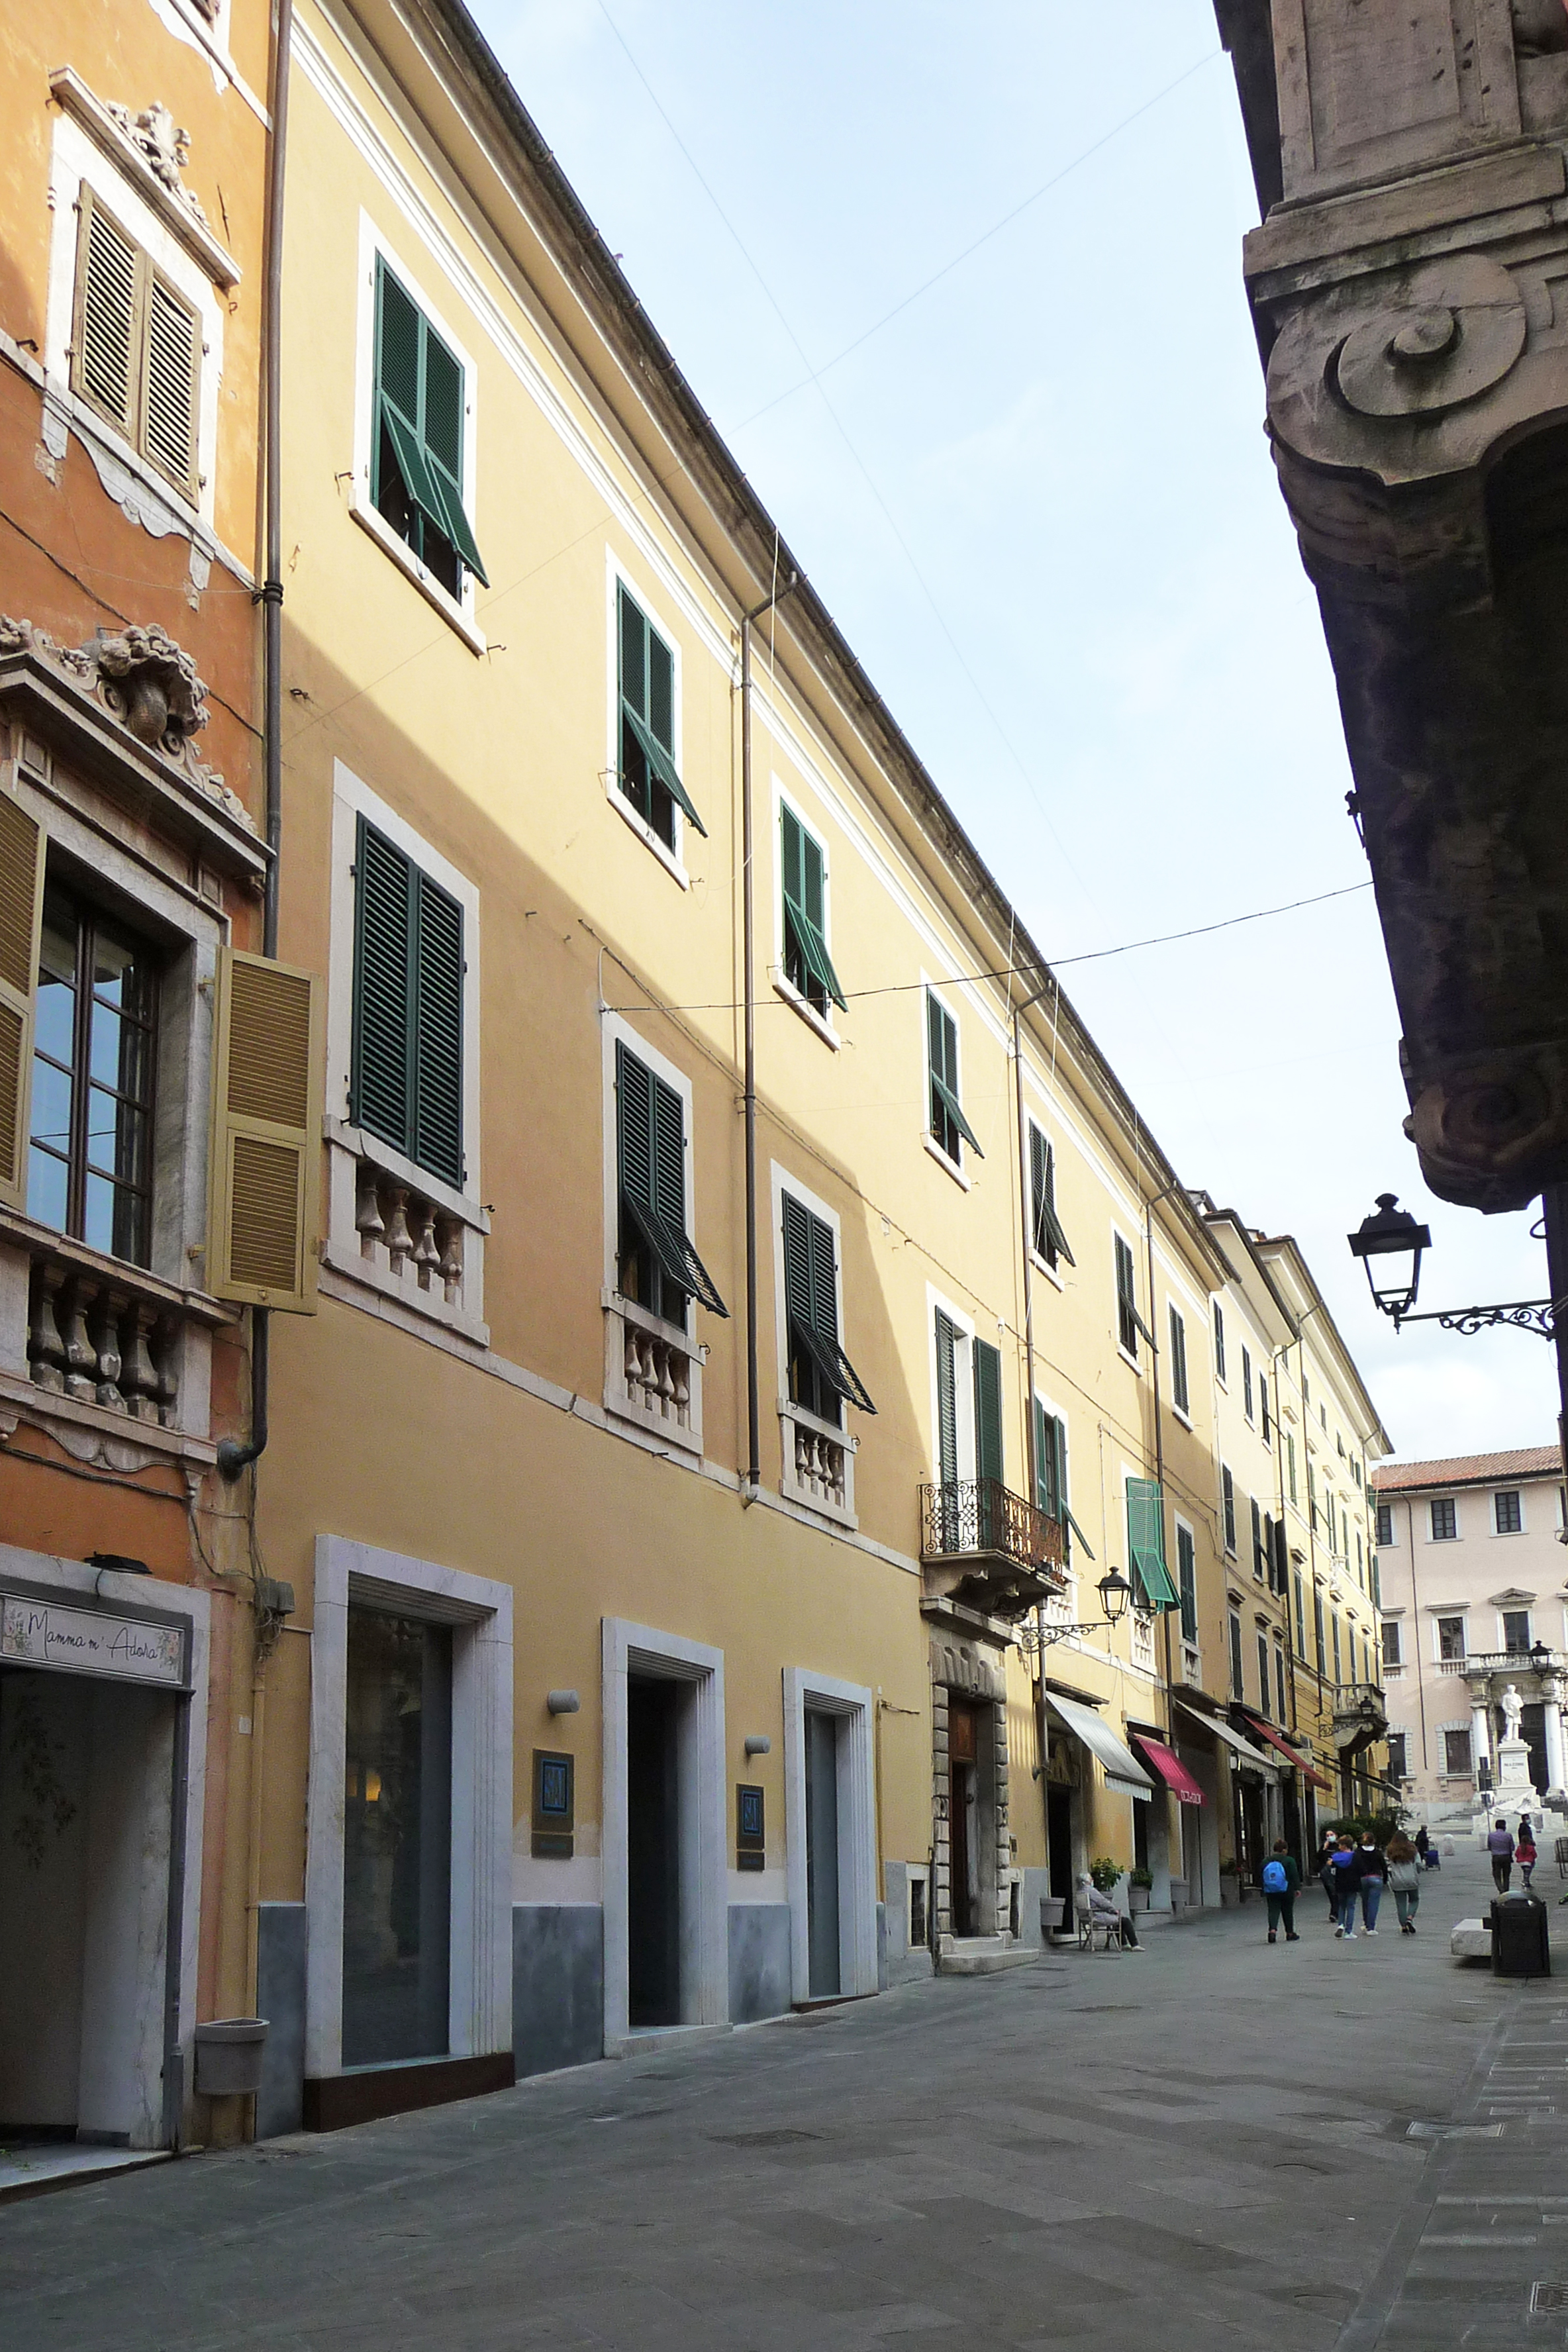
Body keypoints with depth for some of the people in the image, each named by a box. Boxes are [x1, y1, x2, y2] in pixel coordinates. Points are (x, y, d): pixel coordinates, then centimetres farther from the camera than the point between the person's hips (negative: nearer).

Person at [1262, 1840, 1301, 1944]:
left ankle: (1272, 1930, -22)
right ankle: (1290, 1933, 21)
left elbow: (1262, 1878, 10)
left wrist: (1263, 1894, 16)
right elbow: (1295, 1876, -7)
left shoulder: (1265, 1862, 6)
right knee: (1288, 1912, 12)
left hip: (1270, 1892, 2)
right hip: (1286, 1891, -2)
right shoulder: (1289, 1861, -6)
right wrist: (1296, 1888, 1)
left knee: (1273, 1911, 0)